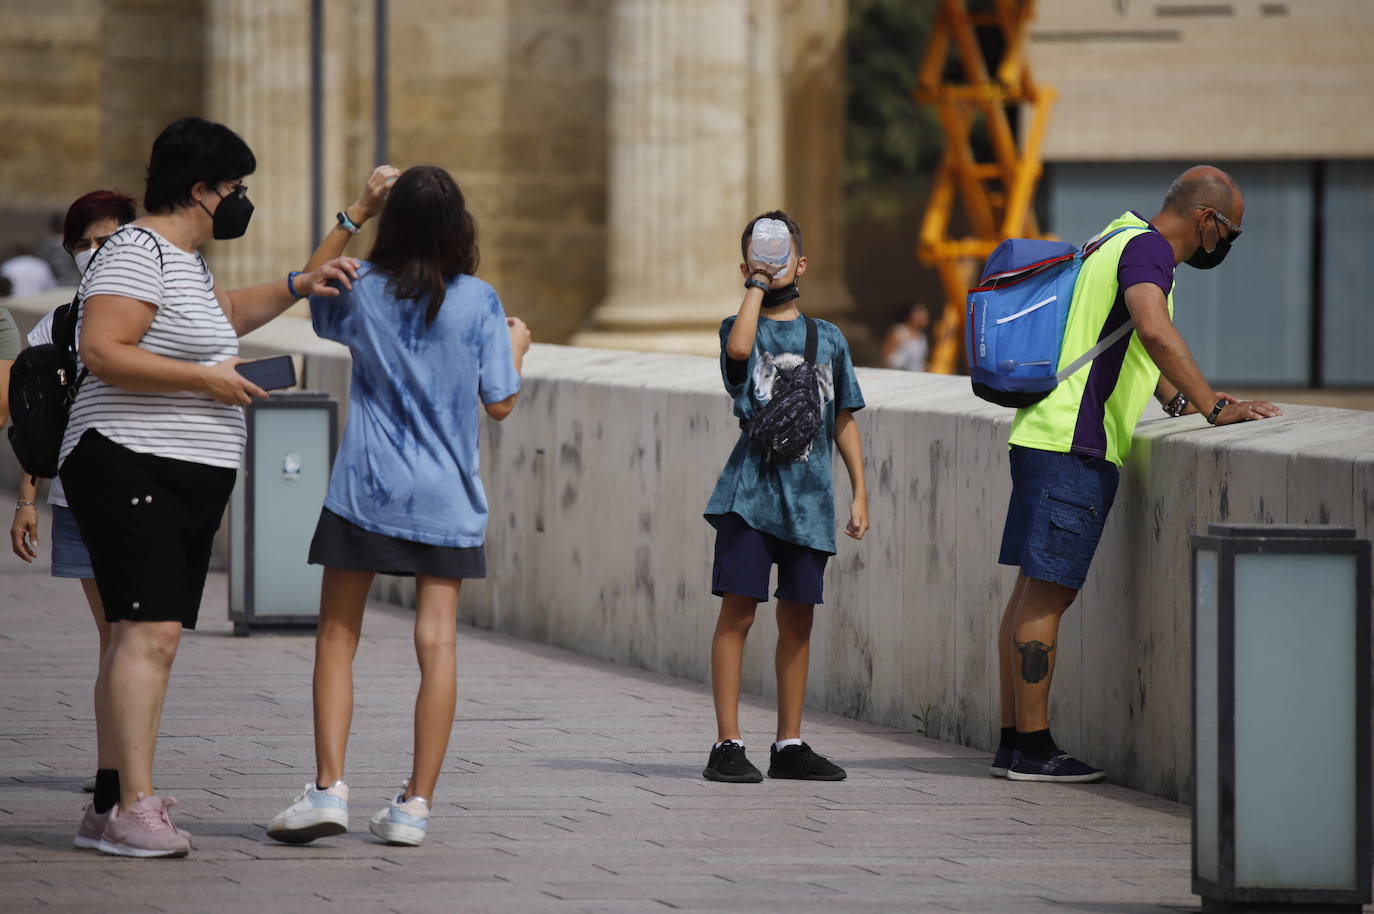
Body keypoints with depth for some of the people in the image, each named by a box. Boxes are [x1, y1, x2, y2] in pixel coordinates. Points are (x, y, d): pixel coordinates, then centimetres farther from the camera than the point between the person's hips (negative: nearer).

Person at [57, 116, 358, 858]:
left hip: (185, 482, 11)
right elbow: (103, 352, -24)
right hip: (131, 470, -11)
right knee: (149, 631, -19)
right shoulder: (136, 254, -12)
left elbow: (225, 312, 41)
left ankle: (110, 804, 9)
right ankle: (135, 806, -25)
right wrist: (205, 379, -20)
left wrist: (299, 287, 32)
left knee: (146, 637, 8)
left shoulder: (183, 258, 20)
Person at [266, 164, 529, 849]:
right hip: (445, 498, 0)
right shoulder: (478, 302, -6)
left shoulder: (360, 289, -2)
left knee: (337, 637, 6)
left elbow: (316, 306, 22)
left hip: (364, 491, 0)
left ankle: (328, 788, -5)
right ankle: (416, 804, 0)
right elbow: (500, 404, -2)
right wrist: (516, 347, 18)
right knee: (437, 643, 1)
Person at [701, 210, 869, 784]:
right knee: (738, 610, -9)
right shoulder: (742, 327, 4)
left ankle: (789, 745, 15)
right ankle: (727, 746, -8)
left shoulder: (828, 339, 15)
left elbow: (843, 420, 17)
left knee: (798, 618, 7)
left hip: (809, 495, 4)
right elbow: (739, 347, -22)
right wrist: (757, 286, -8)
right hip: (751, 492, -4)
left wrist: (860, 492, 11)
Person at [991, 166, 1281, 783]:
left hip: (1043, 435, 10)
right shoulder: (1147, 248, -11)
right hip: (1074, 445, -10)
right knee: (1049, 592, -8)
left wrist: (1179, 400, 26)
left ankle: (1014, 742, 12)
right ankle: (1033, 749, -7)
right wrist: (1213, 408, -28)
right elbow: (1153, 329, -30)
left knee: (1036, 589, 10)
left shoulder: (1123, 239, 21)